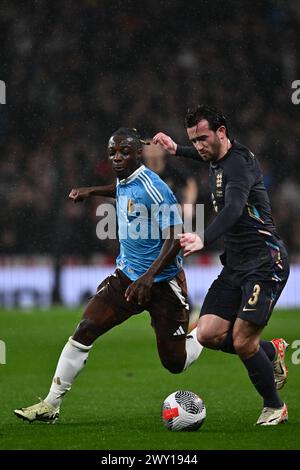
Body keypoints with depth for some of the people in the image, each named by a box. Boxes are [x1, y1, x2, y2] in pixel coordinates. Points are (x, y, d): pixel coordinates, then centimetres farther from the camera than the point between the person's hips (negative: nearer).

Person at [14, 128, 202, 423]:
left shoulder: (154, 189, -21)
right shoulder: (124, 181, 3)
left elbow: (174, 240, -25)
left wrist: (149, 277, -35)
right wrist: (92, 191, 24)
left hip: (162, 283, -7)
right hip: (127, 274, 7)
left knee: (175, 364, -1)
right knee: (84, 331, -9)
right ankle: (50, 405, -3)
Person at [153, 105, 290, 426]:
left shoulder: (239, 162, -18)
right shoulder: (218, 159, 11)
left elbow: (234, 208, -37)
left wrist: (204, 240, -52)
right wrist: (177, 150, 42)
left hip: (265, 262, -9)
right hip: (235, 264, 9)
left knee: (242, 342, -14)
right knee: (208, 334, -4)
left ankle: (274, 408, 9)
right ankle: (271, 352, 21)